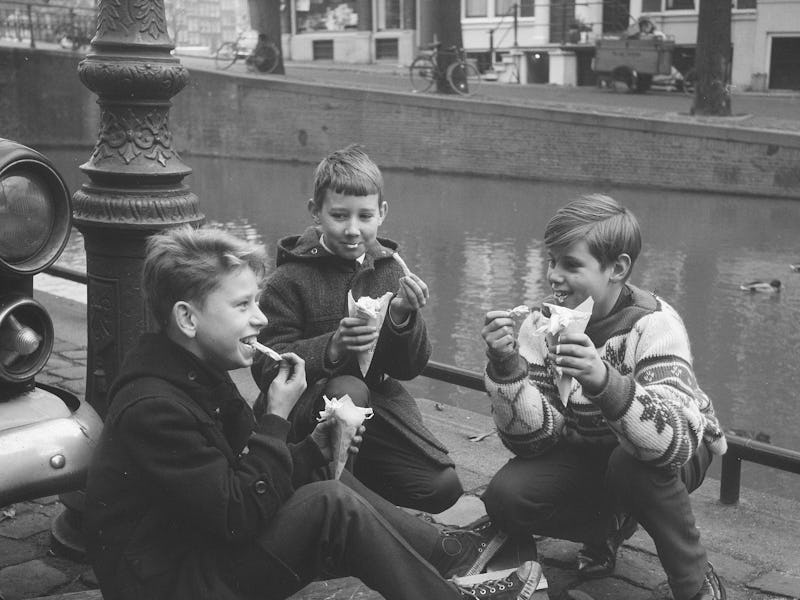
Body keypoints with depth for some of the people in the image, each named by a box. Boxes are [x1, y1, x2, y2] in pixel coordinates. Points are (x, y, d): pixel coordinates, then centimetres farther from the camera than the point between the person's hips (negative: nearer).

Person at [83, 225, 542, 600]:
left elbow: (252, 482, 6)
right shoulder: (153, 409, -25)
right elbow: (240, 517, -26)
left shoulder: (200, 378, 5)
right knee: (329, 505, -20)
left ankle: (445, 552, 16)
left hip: (207, 549, 10)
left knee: (329, 481, 6)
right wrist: (277, 417, -21)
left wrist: (318, 447, -8)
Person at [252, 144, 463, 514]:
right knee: (348, 391, -39)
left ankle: (354, 480, 16)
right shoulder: (290, 280, -8)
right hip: (308, 405, -4)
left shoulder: (390, 272, 5)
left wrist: (403, 317, -16)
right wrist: (332, 347, -30)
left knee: (443, 488, -12)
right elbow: (266, 368, -15)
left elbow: (410, 369, 4)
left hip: (378, 397, 5)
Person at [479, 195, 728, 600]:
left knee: (632, 463, -37)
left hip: (678, 457, -4)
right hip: (585, 454, 4)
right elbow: (531, 438, -19)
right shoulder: (542, 324, -14)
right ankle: (609, 526, 10)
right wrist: (506, 365, -36)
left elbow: (676, 441, -41)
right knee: (506, 497, -21)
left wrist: (605, 381, -57)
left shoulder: (654, 324, -26)